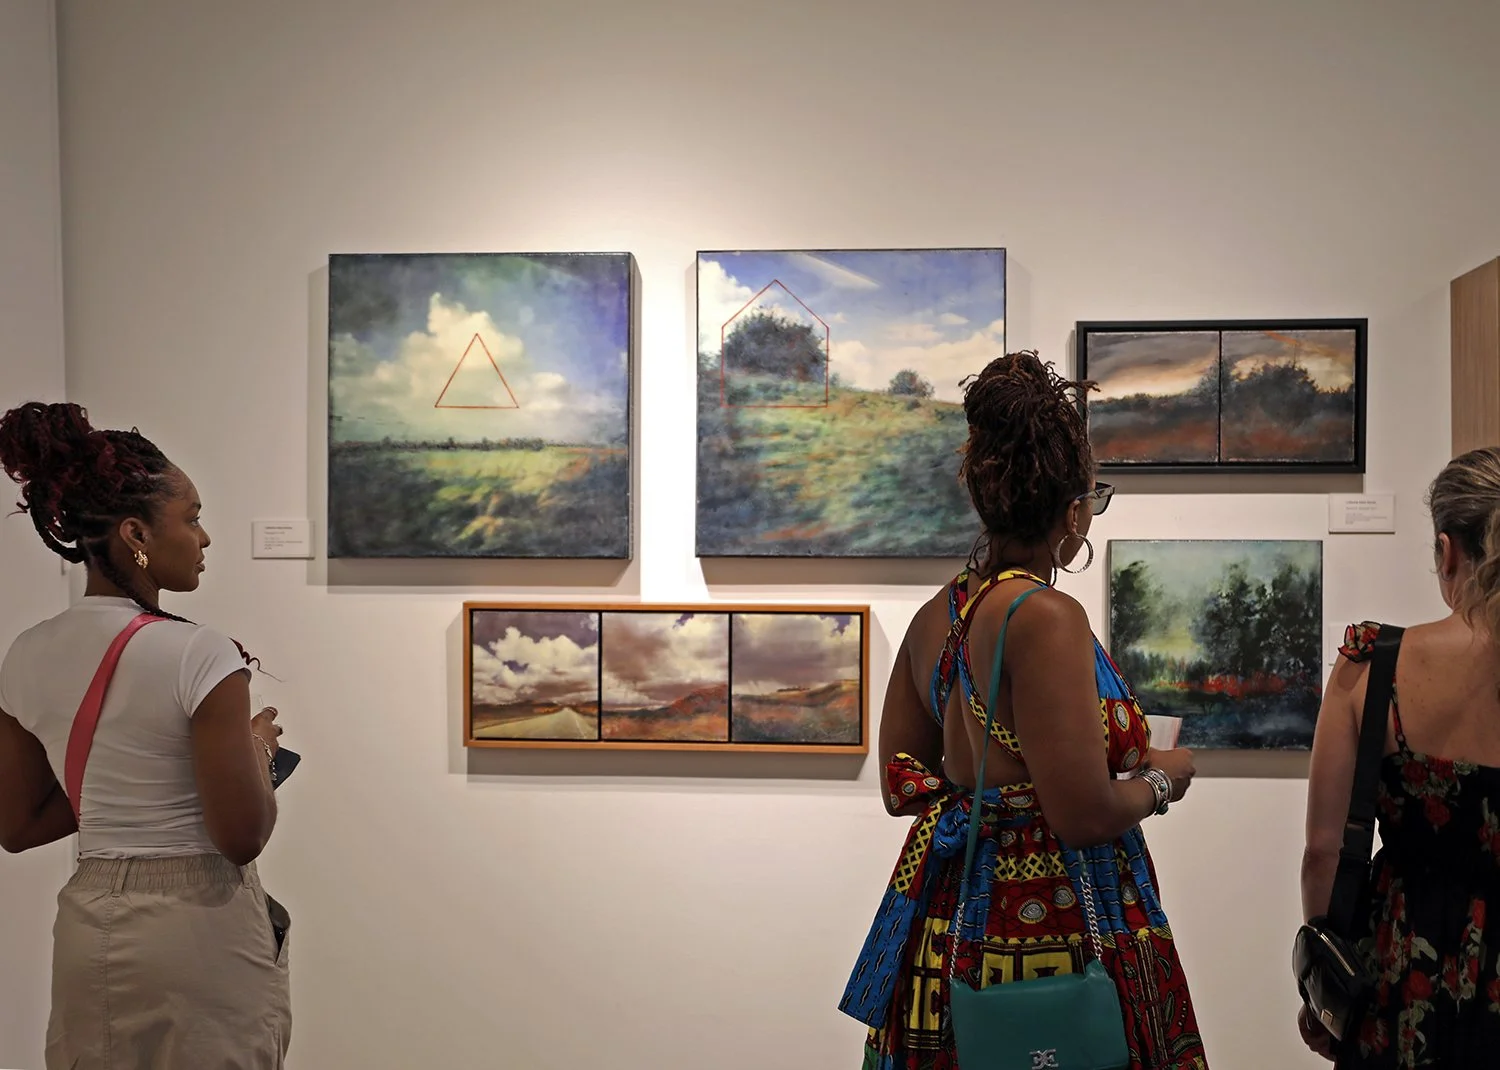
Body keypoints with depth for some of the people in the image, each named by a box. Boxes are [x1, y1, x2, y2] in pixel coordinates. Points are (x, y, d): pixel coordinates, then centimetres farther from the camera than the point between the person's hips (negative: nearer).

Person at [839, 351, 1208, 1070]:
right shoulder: (1046, 617, -21)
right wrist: (1162, 778, -4)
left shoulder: (934, 615, 3)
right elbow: (1085, 816, -23)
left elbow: (901, 789, 9)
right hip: (1048, 936, -8)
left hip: (945, 912, 8)